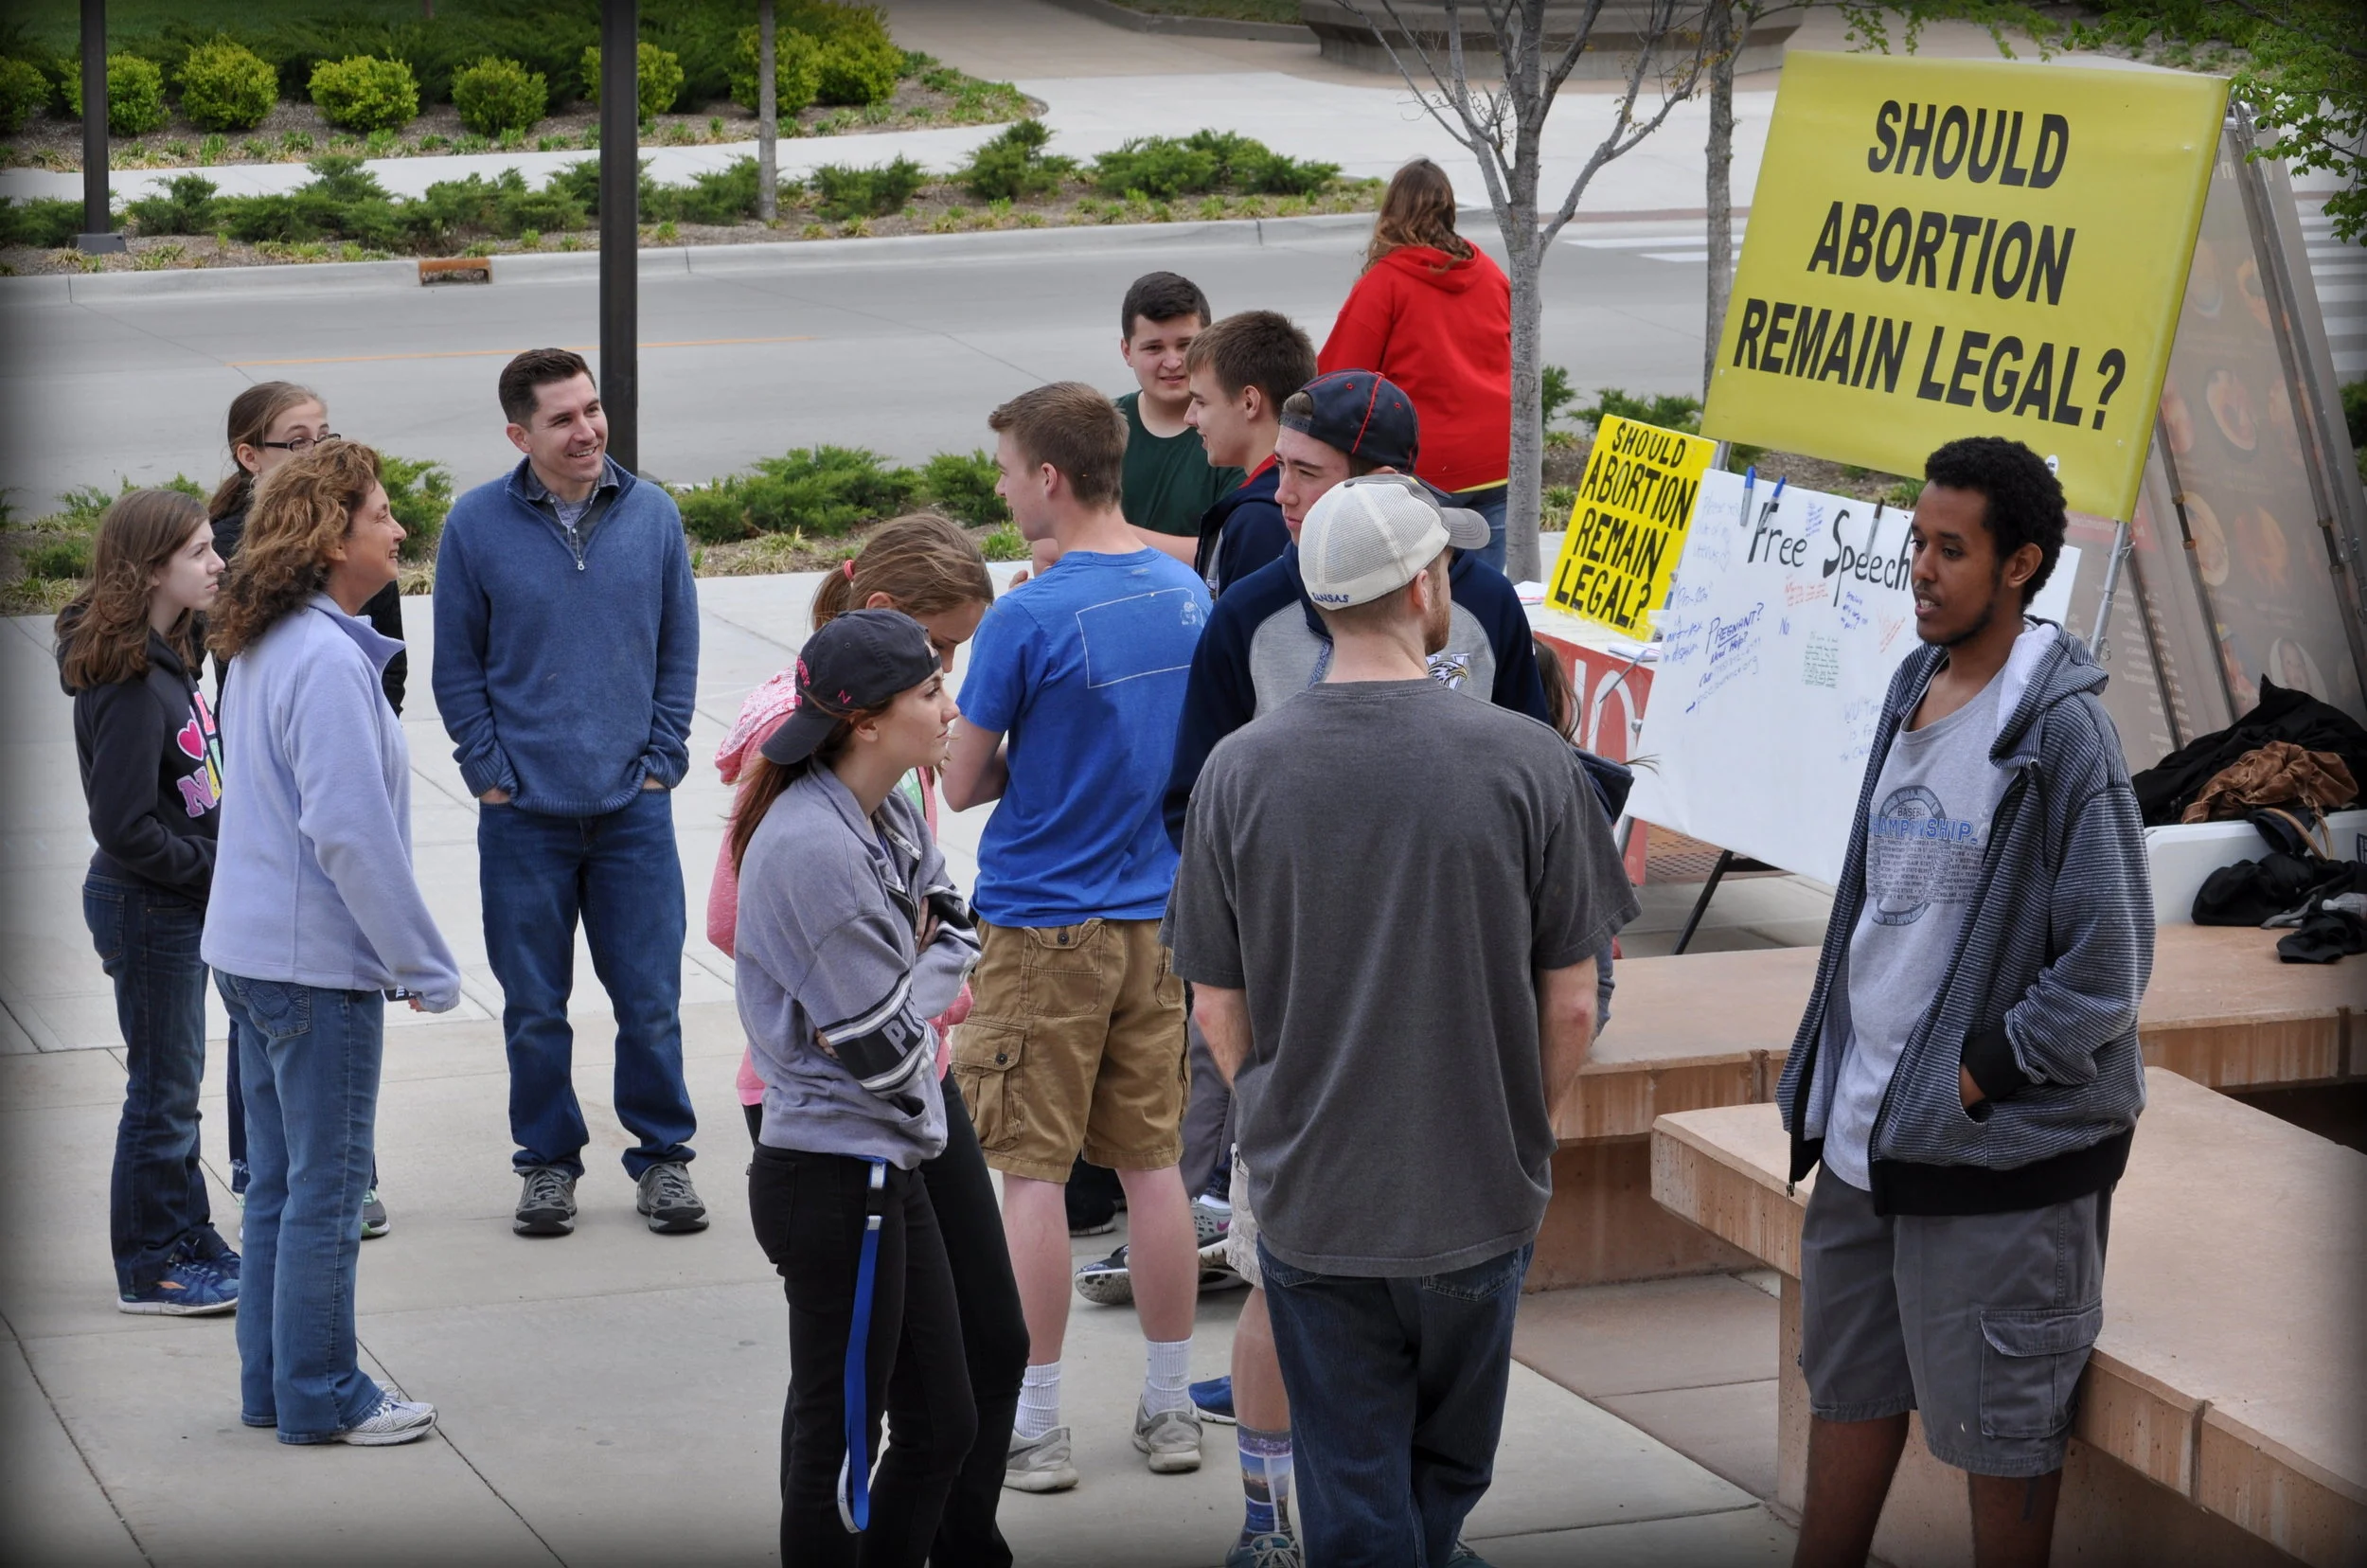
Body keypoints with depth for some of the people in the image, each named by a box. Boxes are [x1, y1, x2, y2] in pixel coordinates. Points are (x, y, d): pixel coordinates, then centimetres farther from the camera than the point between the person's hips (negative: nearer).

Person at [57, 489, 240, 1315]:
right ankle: (150, 1269, 12)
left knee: (175, 1084, 19)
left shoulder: (167, 660, 7)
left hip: (182, 902, 9)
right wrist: (216, 871, -17)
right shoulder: (128, 686, -23)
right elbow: (125, 828, -24)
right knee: (162, 1092, 1)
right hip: (146, 905, -9)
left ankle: (190, 1239, 30)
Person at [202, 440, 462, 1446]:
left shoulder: (265, 648, 11)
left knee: (280, 1181, 16)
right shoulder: (327, 661, -20)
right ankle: (319, 1397, 8)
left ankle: (273, 1383, 23)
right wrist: (425, 965, -16)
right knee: (326, 1186, 1)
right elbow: (350, 832, -24)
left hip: (252, 951, 10)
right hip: (318, 965, -10)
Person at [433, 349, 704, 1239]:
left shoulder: (653, 516, 2)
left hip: (634, 804, 1)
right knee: (534, 1008, 7)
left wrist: (660, 759, 2)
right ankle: (547, 1162, 21)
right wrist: (492, 772, -3)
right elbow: (457, 665, 4)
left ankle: (663, 1156, 19)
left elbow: (679, 653, 9)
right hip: (523, 813, -1)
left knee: (651, 1001, 4)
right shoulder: (476, 525, -3)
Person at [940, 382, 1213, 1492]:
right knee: (1152, 1162, 12)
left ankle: (1033, 1428, 5)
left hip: (1042, 929, -6)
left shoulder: (1027, 619, -17)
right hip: (1157, 919, 6)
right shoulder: (1190, 596, 3)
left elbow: (962, 784, -9)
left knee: (1032, 1172, 1)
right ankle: (1168, 1409, 18)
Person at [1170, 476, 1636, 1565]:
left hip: (1309, 1202, 1)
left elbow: (1217, 1009, 0)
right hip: (1478, 1204, -1)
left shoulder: (1239, 771, -8)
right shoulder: (1524, 762, -13)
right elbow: (1572, 1005, -6)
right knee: (1446, 1473, 21)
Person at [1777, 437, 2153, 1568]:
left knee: (1999, 1427, 4)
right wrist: (1826, 1074, 11)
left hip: (1995, 1144, -8)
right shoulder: (1914, 693, 8)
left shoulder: (2059, 729, -16)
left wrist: (1978, 1076, -15)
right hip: (1866, 1131, 8)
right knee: (1848, 1382, 20)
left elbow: (2107, 965, -17)